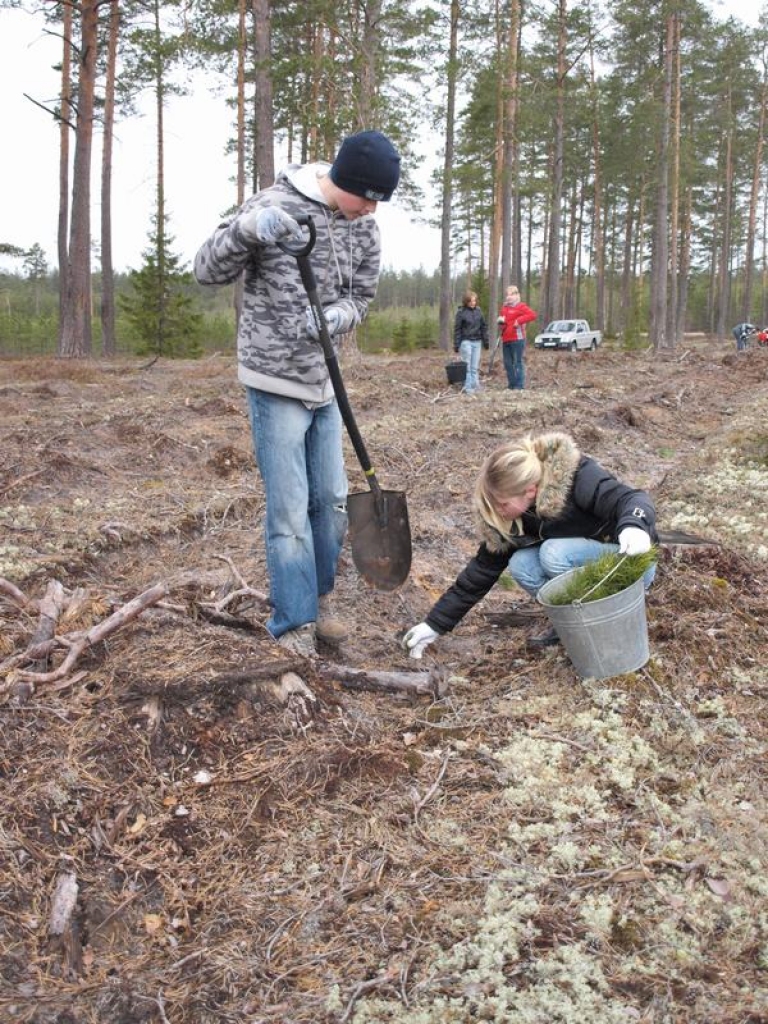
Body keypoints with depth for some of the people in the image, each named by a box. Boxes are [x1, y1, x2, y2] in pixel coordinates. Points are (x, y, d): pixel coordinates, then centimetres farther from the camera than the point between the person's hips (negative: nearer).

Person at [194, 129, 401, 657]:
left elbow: (360, 297, 8)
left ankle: (318, 602, 30)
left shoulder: (365, 229, 2)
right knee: (290, 510, -5)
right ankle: (294, 624, 8)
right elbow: (207, 271, -12)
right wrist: (247, 227, -32)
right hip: (275, 380, -6)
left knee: (332, 501, 12)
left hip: (324, 382, 6)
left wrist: (333, 318, -16)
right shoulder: (275, 205, -13)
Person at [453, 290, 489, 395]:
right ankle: (467, 387, -2)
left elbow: (484, 326, 13)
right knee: (467, 366, -3)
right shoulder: (461, 312, -5)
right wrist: (456, 345, -7)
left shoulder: (478, 311, 7)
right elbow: (457, 329, -4)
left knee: (475, 366, 6)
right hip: (466, 341, -4)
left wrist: (485, 341, 11)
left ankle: (475, 386, 11)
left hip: (477, 342, 4)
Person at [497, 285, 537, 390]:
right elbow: (501, 317, 34)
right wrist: (500, 321, 9)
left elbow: (532, 315, -16)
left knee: (518, 362, -7)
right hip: (505, 339, 8)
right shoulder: (504, 307, 18)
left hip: (517, 339, -8)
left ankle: (519, 386, -6)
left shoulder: (520, 306, -4)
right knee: (508, 363, 9)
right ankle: (511, 385, 17)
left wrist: (519, 320, -19)